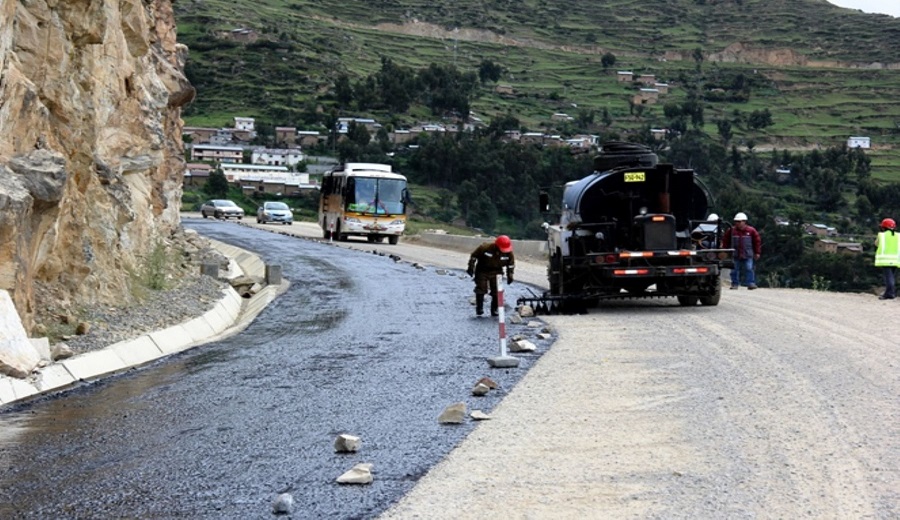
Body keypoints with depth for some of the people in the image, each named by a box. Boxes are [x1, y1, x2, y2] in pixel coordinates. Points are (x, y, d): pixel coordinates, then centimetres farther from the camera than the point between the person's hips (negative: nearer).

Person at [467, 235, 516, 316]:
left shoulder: (509, 253, -16)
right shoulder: (485, 248, -27)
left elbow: (511, 263, 3)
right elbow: (474, 256, -13)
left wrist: (510, 275, -1)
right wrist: (471, 268, -11)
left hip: (496, 273, 2)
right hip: (482, 271, -2)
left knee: (496, 291, -1)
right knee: (481, 289, -7)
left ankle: (494, 310, 11)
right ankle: (479, 308, 7)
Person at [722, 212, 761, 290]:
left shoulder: (751, 231, 1)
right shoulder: (731, 231, 2)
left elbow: (757, 241, 8)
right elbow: (725, 241, 10)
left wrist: (757, 252, 6)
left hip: (747, 255, -1)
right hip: (735, 255, 1)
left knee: (749, 269, -7)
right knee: (735, 270, 3)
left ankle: (751, 283, -4)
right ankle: (735, 284, 11)